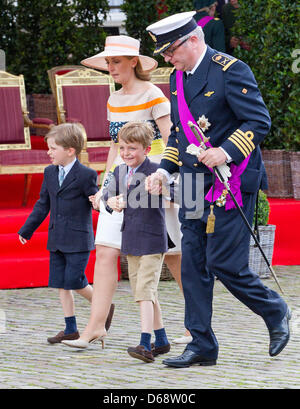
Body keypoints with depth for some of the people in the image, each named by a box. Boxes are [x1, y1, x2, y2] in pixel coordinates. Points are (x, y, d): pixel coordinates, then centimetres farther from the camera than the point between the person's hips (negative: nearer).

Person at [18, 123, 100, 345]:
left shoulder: (86, 175, -11)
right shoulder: (50, 173, 10)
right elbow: (43, 204, 18)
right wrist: (27, 230, 20)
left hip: (78, 240, -7)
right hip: (57, 240, 7)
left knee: (75, 282, -8)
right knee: (61, 284, 6)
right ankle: (70, 329, 13)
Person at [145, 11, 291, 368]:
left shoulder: (230, 71, -12)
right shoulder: (178, 79, 13)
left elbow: (259, 122, -15)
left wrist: (226, 152, -26)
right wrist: (164, 169, 7)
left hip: (230, 183, -8)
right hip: (194, 186, 8)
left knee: (224, 264, -8)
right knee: (193, 266, 4)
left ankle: (275, 312, 17)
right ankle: (201, 346, 10)